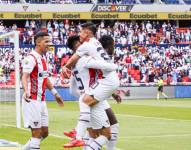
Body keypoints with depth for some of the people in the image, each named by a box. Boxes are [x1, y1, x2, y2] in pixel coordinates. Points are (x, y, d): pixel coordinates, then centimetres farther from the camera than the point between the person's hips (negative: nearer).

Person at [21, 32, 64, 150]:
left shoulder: (43, 58, 13)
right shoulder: (31, 58, -15)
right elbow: (24, 77, -28)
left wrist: (55, 93, 31)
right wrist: (26, 91, -45)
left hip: (41, 101, 9)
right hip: (32, 101, -9)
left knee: (44, 133, 12)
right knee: (37, 133, -7)